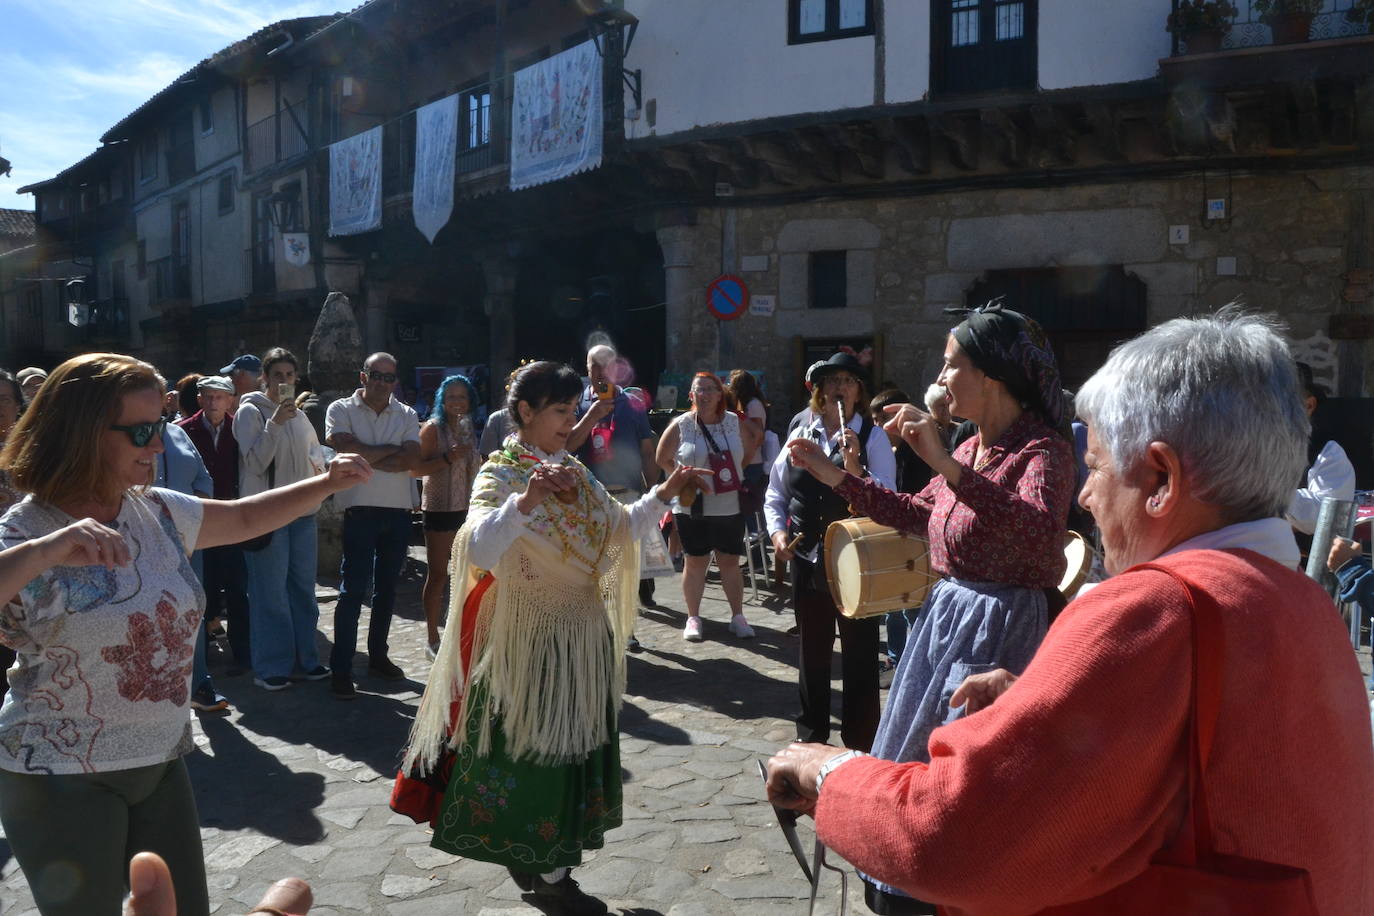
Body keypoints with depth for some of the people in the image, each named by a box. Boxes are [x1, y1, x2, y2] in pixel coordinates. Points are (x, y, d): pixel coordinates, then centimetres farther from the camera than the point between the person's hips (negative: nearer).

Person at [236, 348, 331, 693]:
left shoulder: (299, 415, 13)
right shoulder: (250, 412, -5)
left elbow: (316, 451, 29)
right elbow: (254, 463, -14)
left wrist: (317, 466, 8)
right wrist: (274, 423, -22)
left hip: (303, 511, 6)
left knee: (303, 588, 12)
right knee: (270, 593, -3)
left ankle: (304, 659, 22)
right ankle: (270, 668, 7)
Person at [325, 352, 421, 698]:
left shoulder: (406, 415, 7)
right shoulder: (341, 410, 0)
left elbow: (411, 459, -7)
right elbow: (348, 450, -16)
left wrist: (366, 458, -13)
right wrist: (392, 450, -9)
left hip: (399, 511, 4)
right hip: (361, 510, -4)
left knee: (386, 588, 13)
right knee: (352, 590, -5)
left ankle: (378, 656, 26)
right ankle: (341, 670, -1)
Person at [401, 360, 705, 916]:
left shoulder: (575, 473, 7)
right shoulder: (500, 476, -14)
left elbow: (622, 529, 14)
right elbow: (478, 550, -32)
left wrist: (662, 495, 1)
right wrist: (524, 502, -47)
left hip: (583, 638, 8)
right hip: (531, 642, -7)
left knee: (573, 746, 15)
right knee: (534, 750, 4)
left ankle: (546, 865, 31)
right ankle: (547, 871, 22)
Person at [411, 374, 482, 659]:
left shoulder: (469, 428, 12)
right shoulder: (433, 428, -7)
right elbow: (416, 469, -14)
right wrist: (447, 458, -23)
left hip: (467, 508, 6)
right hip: (440, 508, -6)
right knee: (437, 574, -1)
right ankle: (432, 640, 7)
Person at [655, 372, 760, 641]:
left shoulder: (734, 422, 3)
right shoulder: (681, 425, -3)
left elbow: (752, 445, 19)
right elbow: (663, 459, 5)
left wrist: (736, 473, 10)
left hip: (730, 507, 2)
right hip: (693, 508, -2)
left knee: (730, 562, 8)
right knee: (695, 562, 6)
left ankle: (737, 617, 17)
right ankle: (693, 618, 17)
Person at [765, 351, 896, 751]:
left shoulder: (873, 435, -5)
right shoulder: (801, 434, 6)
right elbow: (776, 494, 12)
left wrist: (853, 467, -27)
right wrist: (778, 532, -3)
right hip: (807, 557, 4)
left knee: (859, 652, 7)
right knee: (811, 650, 17)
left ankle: (859, 739, 21)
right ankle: (811, 730, 35)